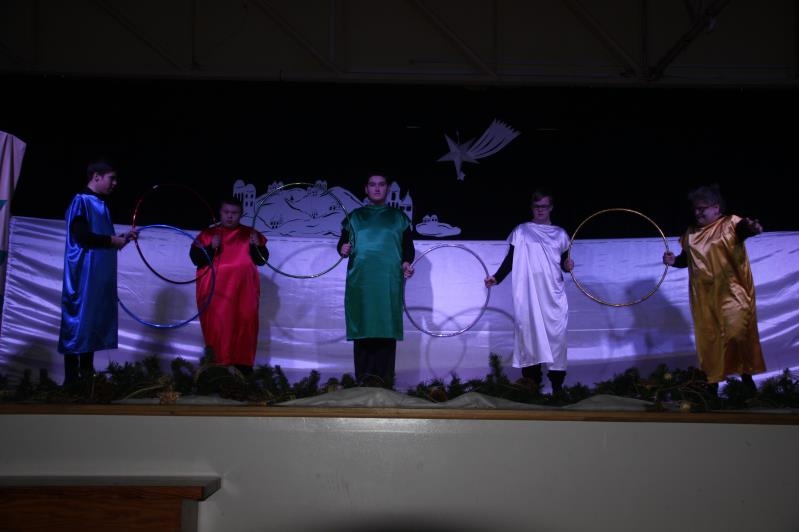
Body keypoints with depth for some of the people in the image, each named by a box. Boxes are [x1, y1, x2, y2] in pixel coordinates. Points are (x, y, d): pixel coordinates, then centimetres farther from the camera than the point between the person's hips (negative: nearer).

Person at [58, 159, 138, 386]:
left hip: (100, 275, 9)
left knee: (94, 321, 10)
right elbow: (82, 237, -21)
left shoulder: (101, 204, 16)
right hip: (83, 274, -9)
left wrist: (121, 237, 7)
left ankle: (87, 373, 16)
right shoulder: (81, 201, -11)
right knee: (79, 320, -6)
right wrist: (112, 240, -12)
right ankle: (71, 378, -3)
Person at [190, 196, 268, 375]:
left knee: (243, 325, 1)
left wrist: (257, 246, -15)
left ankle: (242, 364, 7)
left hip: (243, 291, 1)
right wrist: (211, 248, -19)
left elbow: (262, 259, 4)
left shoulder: (249, 234, 7)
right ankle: (216, 364, 3)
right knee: (217, 326, -3)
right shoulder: (208, 234, 4)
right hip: (214, 292, -1)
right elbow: (195, 258, -3)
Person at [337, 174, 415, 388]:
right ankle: (363, 381, -2)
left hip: (389, 282, 0)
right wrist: (343, 249, -12)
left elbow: (408, 247, 10)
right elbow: (342, 243, 11)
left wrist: (406, 262, -10)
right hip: (360, 282, 1)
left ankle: (383, 382, -7)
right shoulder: (354, 217, 15)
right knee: (363, 330, -4)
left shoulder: (399, 217, 14)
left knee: (386, 330, -7)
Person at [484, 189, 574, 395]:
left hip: (553, 295, 1)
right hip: (529, 295, -1)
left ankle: (556, 382, 1)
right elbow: (510, 260, 5)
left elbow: (564, 264, 15)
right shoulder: (521, 231, 7)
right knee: (529, 332, -4)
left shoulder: (560, 234, 12)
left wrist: (568, 265, -8)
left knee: (556, 334, -4)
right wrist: (496, 278, -8)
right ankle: (532, 381, 2)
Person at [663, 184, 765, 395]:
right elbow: (686, 259, 22)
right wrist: (674, 260, 0)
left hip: (731, 292, -5)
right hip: (704, 296, 5)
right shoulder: (691, 234, 10)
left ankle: (746, 375, 4)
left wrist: (752, 226, -53)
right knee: (708, 337, 9)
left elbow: (745, 227, -29)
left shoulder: (730, 224, -7)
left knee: (737, 333, -14)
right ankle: (712, 380, 22)